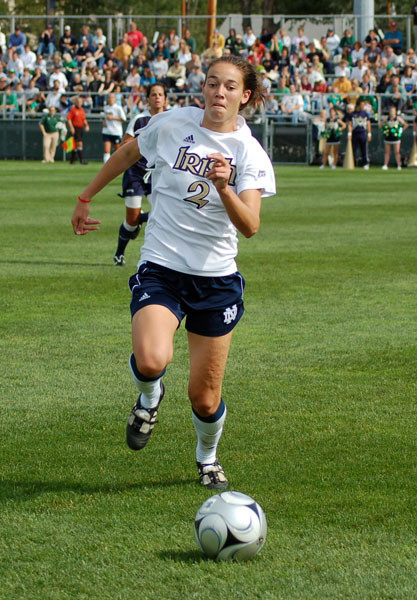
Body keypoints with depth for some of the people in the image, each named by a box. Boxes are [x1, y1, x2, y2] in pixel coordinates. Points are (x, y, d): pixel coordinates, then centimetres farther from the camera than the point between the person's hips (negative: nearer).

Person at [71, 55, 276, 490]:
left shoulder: (251, 155, -5)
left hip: (217, 279, 1)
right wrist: (86, 198, 23)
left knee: (204, 397, 3)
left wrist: (223, 188, -35)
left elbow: (249, 227, -18)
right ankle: (150, 396, 8)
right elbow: (128, 153, 18)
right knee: (151, 361, -30)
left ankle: (207, 458, 37)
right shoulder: (171, 124, -3)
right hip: (160, 270, 0)